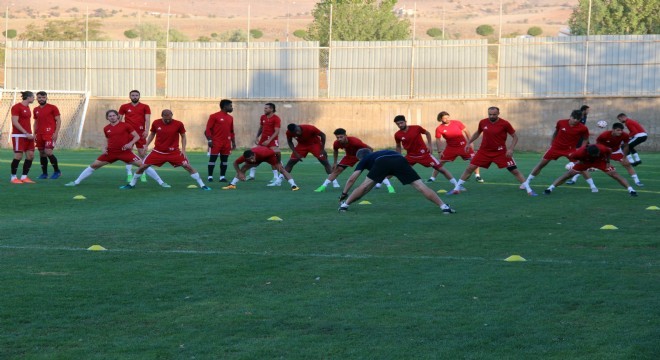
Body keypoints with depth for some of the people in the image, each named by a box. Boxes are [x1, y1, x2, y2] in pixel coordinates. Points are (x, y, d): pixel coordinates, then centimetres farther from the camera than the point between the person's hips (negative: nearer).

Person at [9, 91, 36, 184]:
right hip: (19, 135, -8)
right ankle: (13, 178, 3)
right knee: (18, 156, -7)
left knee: (30, 156, 3)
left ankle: (24, 177, 10)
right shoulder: (17, 107, -10)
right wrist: (26, 133, -19)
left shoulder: (27, 107, 15)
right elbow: (15, 122, -16)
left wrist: (31, 134, 9)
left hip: (28, 136, 8)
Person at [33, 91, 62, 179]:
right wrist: (35, 134, 14)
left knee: (48, 152, -17)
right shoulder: (36, 110, 15)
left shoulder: (52, 108, -2)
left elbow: (58, 120, -4)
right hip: (40, 135, 6)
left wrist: (56, 133, -13)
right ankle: (44, 173, 12)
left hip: (50, 134, -6)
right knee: (42, 154, 5)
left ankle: (57, 171, -3)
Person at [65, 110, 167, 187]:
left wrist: (130, 143, -21)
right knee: (94, 165, 1)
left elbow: (137, 136, -5)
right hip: (111, 152, 4)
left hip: (125, 152, -4)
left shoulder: (125, 125, -6)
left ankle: (161, 183, -4)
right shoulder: (106, 128, 7)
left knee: (142, 164, -12)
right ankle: (76, 182, 12)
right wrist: (104, 148, 3)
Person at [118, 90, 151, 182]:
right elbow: (119, 119, 12)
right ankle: (129, 175, -2)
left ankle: (143, 174, 10)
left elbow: (147, 119, -1)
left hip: (140, 133, 0)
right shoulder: (124, 107, 9)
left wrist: (146, 130, -14)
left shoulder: (145, 107, 6)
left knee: (142, 153, -2)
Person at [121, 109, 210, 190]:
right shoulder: (156, 123, -7)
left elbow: (183, 136, 2)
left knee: (187, 166, -10)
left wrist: (183, 149, -7)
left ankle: (202, 185, -1)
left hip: (174, 152, -2)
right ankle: (131, 184, 18)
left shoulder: (178, 124, -12)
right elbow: (152, 134, 12)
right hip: (158, 152, 2)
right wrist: (146, 145, 5)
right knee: (143, 166, -1)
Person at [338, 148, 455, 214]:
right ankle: (444, 207, -8)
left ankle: (344, 205, 18)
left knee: (364, 186, 17)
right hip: (400, 160, 3)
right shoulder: (381, 153, 49)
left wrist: (344, 194, 44)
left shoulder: (365, 160, 36)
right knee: (421, 187, 0)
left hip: (382, 162, -3)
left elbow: (351, 179, 33)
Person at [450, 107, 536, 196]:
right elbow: (477, 133, 18)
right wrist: (469, 143, 15)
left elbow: (515, 137, -5)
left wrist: (511, 149, -17)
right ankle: (457, 188, 9)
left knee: (514, 170, -6)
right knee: (470, 168, -3)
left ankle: (529, 190, 2)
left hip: (500, 152, -3)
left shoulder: (505, 124, -14)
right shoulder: (483, 122, -4)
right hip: (484, 151, 3)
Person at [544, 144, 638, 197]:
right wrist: (577, 161, -29)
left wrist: (607, 162, -9)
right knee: (569, 174, -6)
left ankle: (630, 190, -7)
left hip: (600, 161, 0)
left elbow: (609, 152, -10)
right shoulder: (581, 152, -41)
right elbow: (571, 156, -18)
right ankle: (550, 188, 1)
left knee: (614, 174, -12)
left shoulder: (602, 149, -37)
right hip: (585, 162, 0)